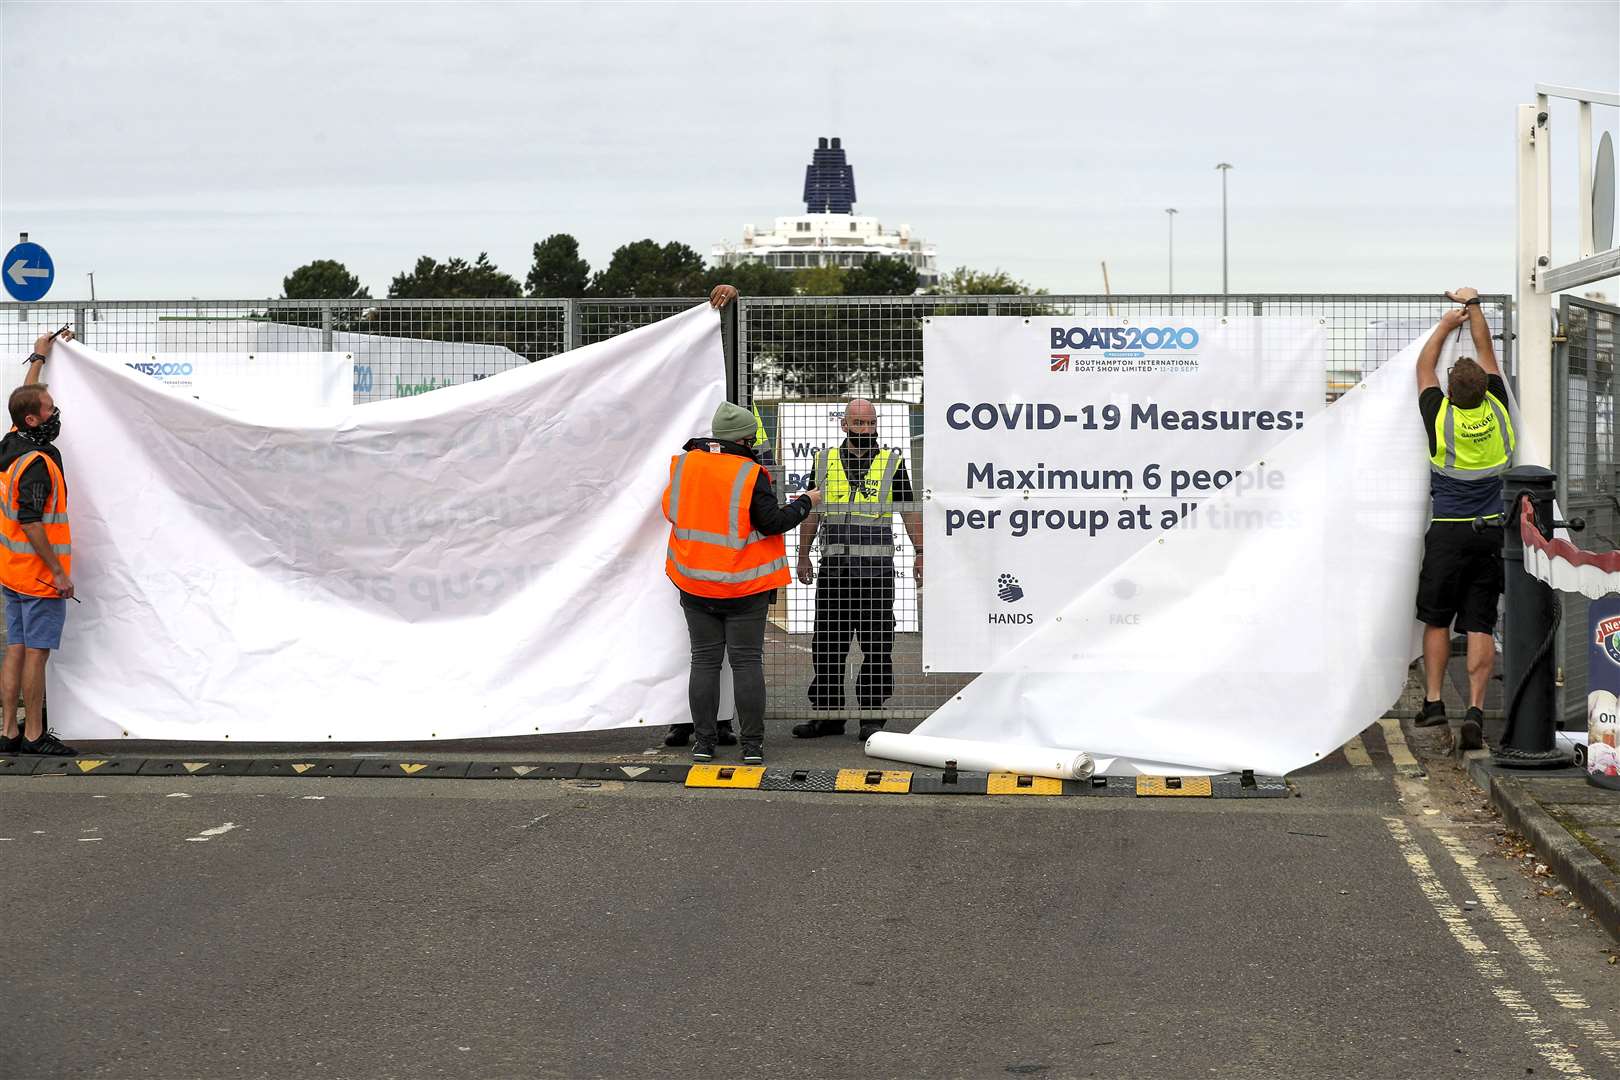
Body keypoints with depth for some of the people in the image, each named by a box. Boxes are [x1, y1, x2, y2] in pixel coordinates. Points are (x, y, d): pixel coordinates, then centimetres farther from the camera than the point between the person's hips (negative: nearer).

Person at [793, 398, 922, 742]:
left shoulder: (892, 462, 4)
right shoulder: (825, 461, 10)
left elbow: (909, 511, 7)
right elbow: (811, 511, 16)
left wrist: (920, 553, 1)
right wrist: (803, 556, 13)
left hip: (876, 568, -2)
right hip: (833, 566, 2)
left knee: (877, 646, 0)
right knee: (827, 645, 4)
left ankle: (872, 714, 6)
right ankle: (827, 713, 11)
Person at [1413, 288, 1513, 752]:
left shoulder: (1440, 417, -10)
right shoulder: (1496, 411, -4)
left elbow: (1424, 368, 8)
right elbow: (1487, 354, 11)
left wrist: (1445, 325, 20)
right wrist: (1473, 307, 21)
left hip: (1448, 533, -2)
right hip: (1492, 534, 2)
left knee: (1437, 620, 11)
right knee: (1480, 626, 0)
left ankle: (1432, 701, 9)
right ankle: (1475, 709, -10)